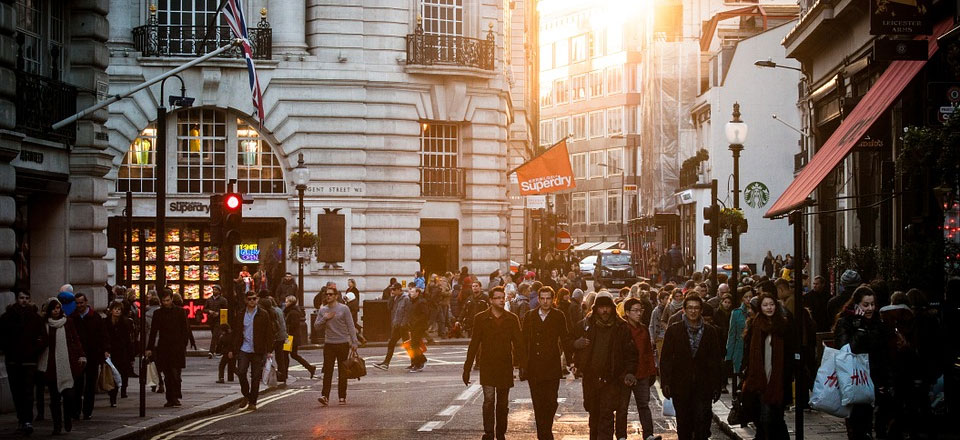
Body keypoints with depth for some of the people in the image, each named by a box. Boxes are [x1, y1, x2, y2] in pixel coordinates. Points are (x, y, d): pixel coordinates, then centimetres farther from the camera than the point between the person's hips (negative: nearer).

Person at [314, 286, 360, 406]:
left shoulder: (344, 309, -2)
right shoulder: (322, 310, 8)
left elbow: (350, 326, -2)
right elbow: (316, 326, 8)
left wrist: (354, 342, -8)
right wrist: (325, 318, -9)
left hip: (343, 343, -2)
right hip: (329, 344, 2)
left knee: (342, 372, 5)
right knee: (327, 371, -7)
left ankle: (342, 397, 12)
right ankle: (325, 396, -12)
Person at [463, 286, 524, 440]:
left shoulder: (512, 319, 4)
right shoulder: (481, 318, 1)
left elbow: (518, 343, 5)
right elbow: (474, 344, 2)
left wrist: (522, 364, -4)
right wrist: (467, 368, 0)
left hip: (505, 367, 2)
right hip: (487, 366, -2)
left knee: (503, 403, 9)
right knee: (489, 400, -12)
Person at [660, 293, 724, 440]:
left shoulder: (711, 331, 7)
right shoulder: (673, 330, 5)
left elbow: (716, 360, 8)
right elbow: (665, 359, 3)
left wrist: (716, 386, 4)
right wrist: (665, 383, -5)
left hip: (703, 387, 0)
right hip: (681, 386, 0)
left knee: (702, 421, -11)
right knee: (684, 424, 7)